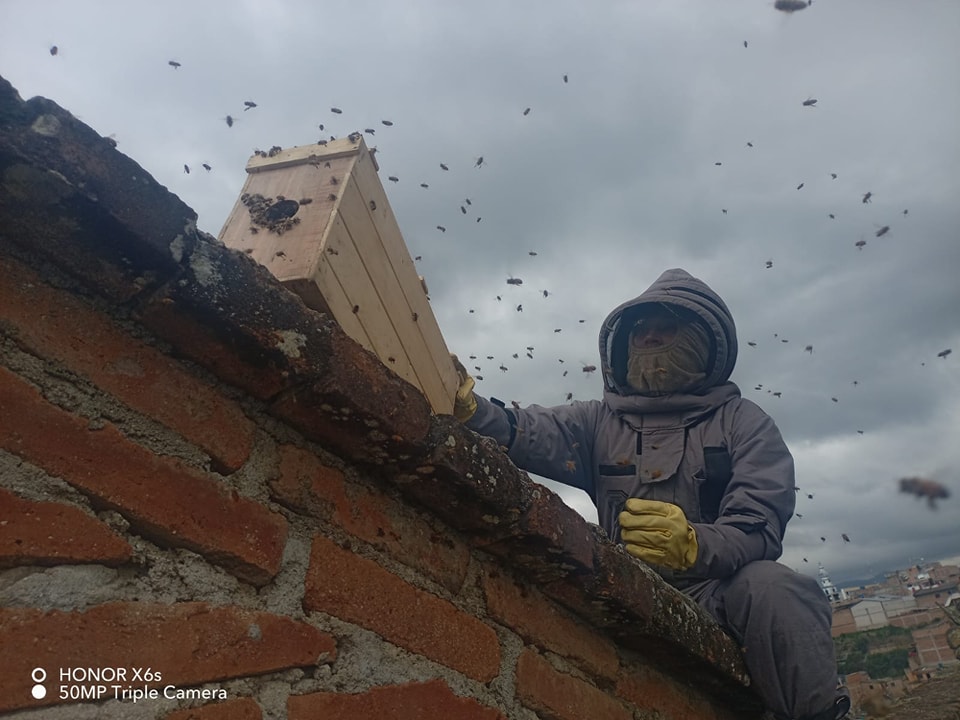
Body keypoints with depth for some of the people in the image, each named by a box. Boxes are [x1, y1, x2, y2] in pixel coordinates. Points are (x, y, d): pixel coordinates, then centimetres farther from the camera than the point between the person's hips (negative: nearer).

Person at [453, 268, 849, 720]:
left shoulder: (742, 422, 5)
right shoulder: (599, 421, 10)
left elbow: (758, 530, -10)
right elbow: (524, 432, -10)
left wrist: (692, 545, -33)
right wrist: (466, 407, -32)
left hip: (719, 593, -1)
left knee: (768, 584, -32)